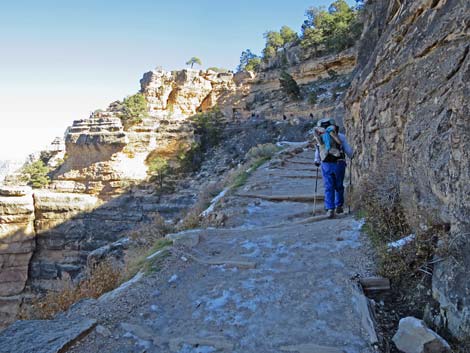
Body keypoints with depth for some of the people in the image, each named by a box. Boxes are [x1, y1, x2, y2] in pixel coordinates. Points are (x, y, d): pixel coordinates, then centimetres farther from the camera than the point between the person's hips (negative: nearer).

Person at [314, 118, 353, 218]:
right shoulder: (340, 136, 0)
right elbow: (348, 149, 6)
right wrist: (352, 156, 27)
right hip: (338, 164, -1)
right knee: (339, 186, 16)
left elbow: (317, 152, 17)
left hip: (326, 165, 1)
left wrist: (317, 161, 34)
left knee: (328, 188, 5)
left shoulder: (320, 137, 7)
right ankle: (338, 206, 23)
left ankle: (330, 209, -2)